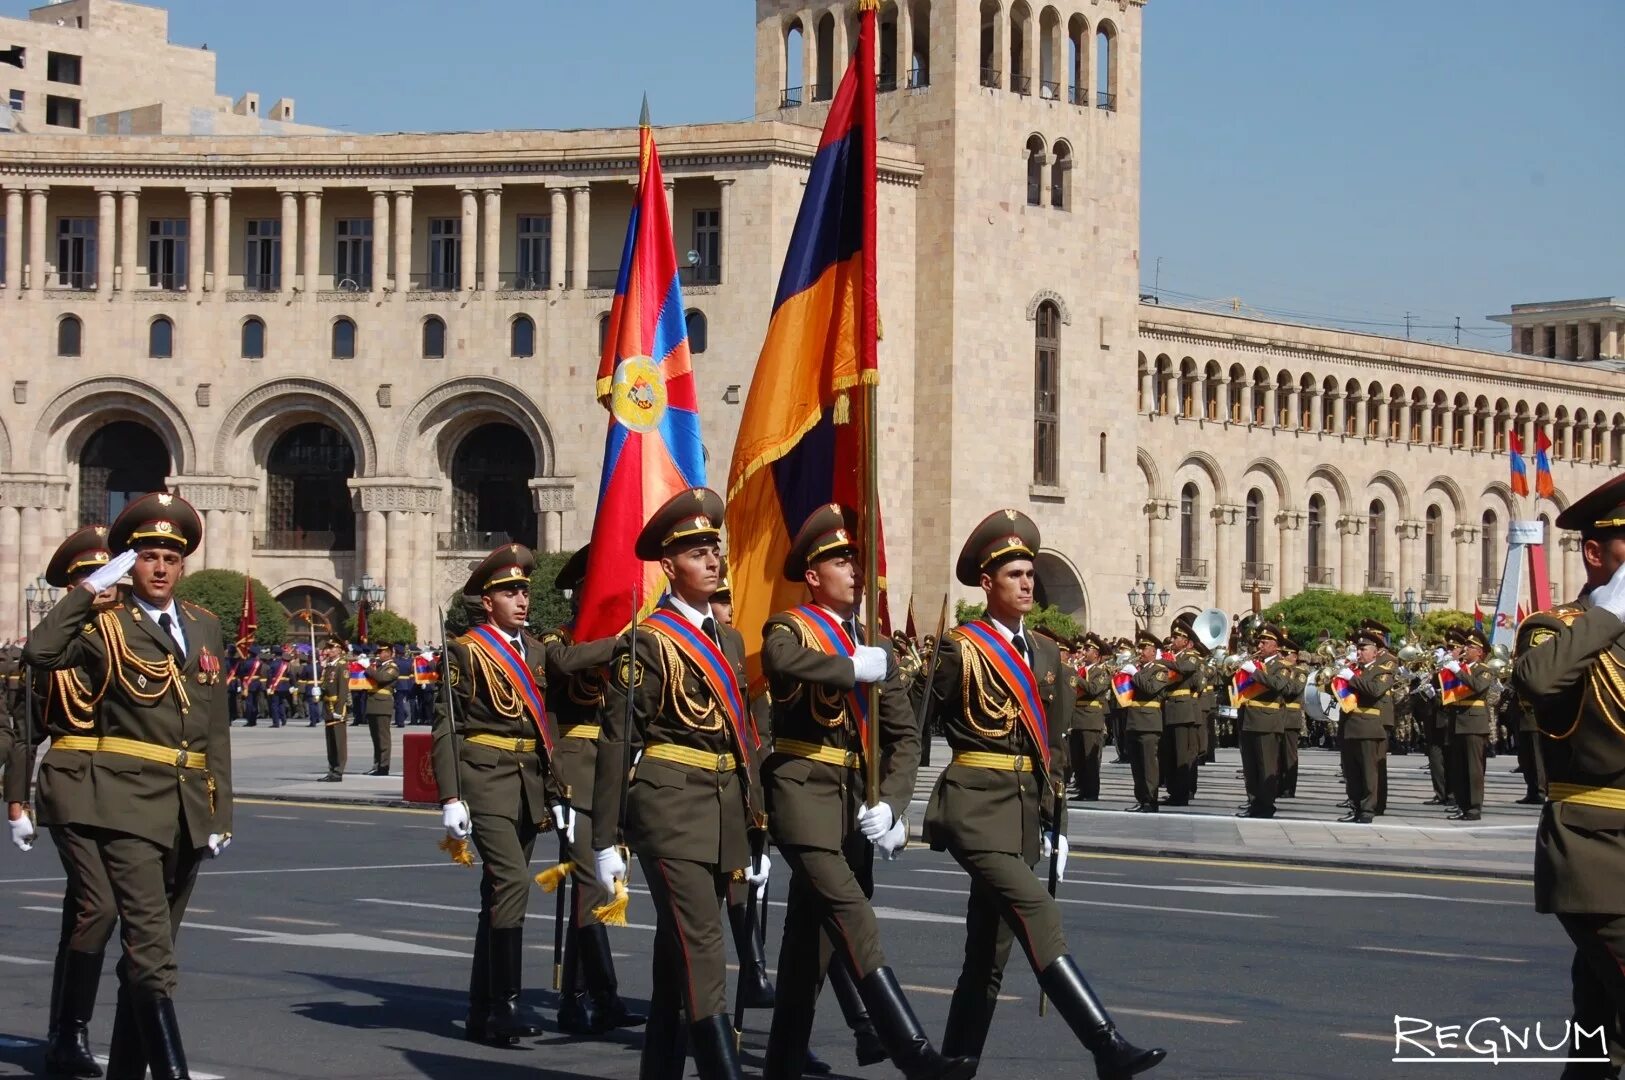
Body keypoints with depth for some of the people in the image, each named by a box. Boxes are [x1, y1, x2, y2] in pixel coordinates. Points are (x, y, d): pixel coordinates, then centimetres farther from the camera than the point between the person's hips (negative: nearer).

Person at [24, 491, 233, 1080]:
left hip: (190, 809, 6)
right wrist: (91, 587, -17)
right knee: (152, 953, -14)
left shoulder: (204, 626, 15)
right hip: (130, 803, -6)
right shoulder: (105, 624, -1)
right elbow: (41, 651, -22)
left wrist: (220, 809, 10)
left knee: (150, 951, 15)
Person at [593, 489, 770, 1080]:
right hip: (670, 803, -7)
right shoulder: (646, 642, -6)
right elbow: (616, 741, -7)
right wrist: (606, 840, -9)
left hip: (725, 808, 7)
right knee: (702, 947, -14)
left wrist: (756, 831, 17)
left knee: (678, 949, 12)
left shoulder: (729, 639, 15)